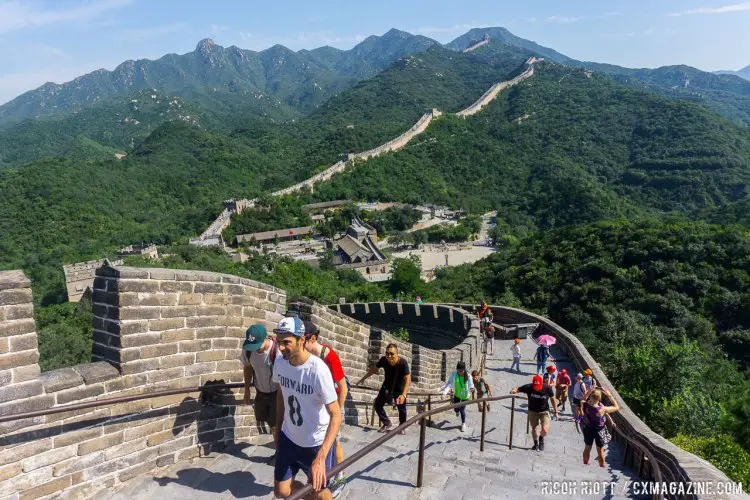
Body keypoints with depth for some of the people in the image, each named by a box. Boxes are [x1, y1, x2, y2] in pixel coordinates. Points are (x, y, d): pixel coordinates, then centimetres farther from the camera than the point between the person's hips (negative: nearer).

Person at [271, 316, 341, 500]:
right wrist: (278, 428, 14)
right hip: (288, 438, 5)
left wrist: (320, 458, -35)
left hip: (317, 443, -5)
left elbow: (336, 415, -28)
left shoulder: (318, 369, -28)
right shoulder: (279, 363, -10)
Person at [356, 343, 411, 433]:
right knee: (378, 405, 0)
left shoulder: (403, 363, -33)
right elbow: (374, 369, -4)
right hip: (387, 387, 3)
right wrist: (363, 379, 3)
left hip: (399, 389, -3)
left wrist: (403, 395, -46)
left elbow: (407, 379, -35)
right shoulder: (383, 360, -23)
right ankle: (387, 423, 19)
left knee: (402, 408, 0)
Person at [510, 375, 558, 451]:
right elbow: (517, 389, -13)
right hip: (532, 411, 2)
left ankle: (541, 438, 20)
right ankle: (536, 443, 43)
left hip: (544, 411, -1)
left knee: (545, 430, -15)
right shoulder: (528, 387, -23)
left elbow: (553, 399, -6)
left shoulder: (547, 388, -23)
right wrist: (513, 390, -38)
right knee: (534, 428, 16)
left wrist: (555, 412, 0)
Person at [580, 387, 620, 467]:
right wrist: (609, 396, -18)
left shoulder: (585, 405, -23)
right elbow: (616, 407, -18)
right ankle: (602, 468, 33)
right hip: (599, 430, -4)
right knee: (600, 451, 17)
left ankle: (585, 465, 42)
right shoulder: (602, 409, -33)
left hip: (588, 429, 4)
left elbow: (583, 399, 4)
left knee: (587, 448, 25)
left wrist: (589, 391, -8)